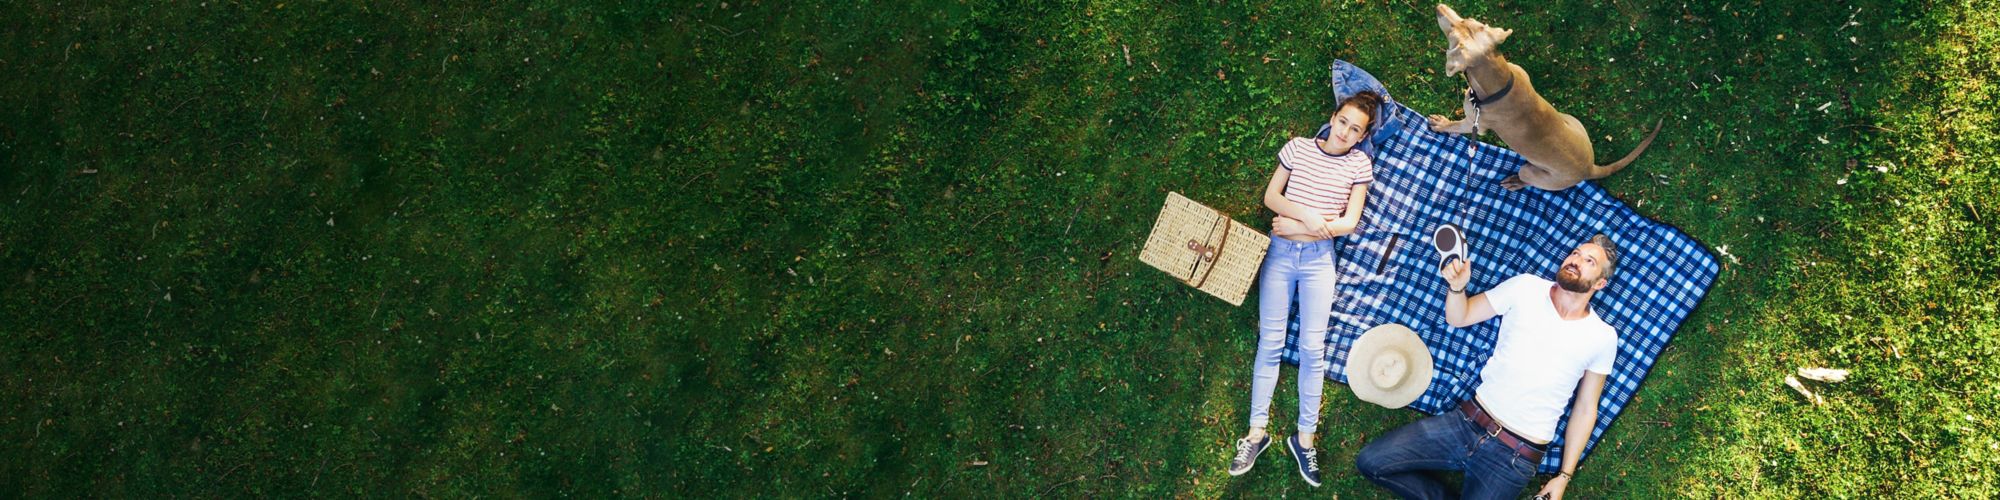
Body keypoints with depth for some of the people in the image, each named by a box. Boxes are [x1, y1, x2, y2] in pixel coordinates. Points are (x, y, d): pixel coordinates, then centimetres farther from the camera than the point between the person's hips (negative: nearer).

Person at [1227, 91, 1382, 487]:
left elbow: (1349, 222, -5)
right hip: (1280, 251, 1)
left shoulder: (1359, 164, -2)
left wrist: (1296, 228, -11)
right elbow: (1270, 196, 0)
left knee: (1312, 347, -1)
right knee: (1270, 342, 2)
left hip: (1319, 258, 0)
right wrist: (1306, 214, -16)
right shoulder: (1297, 147, 0)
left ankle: (1304, 437, 8)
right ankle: (1257, 432, 6)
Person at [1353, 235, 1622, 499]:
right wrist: (1457, 286, -13)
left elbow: (1585, 409, 6)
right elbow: (1458, 318, 10)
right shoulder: (1526, 287, 3)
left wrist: (1564, 477, 4)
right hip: (1467, 422, 3)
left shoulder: (1603, 338, 0)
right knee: (1370, 461, -8)